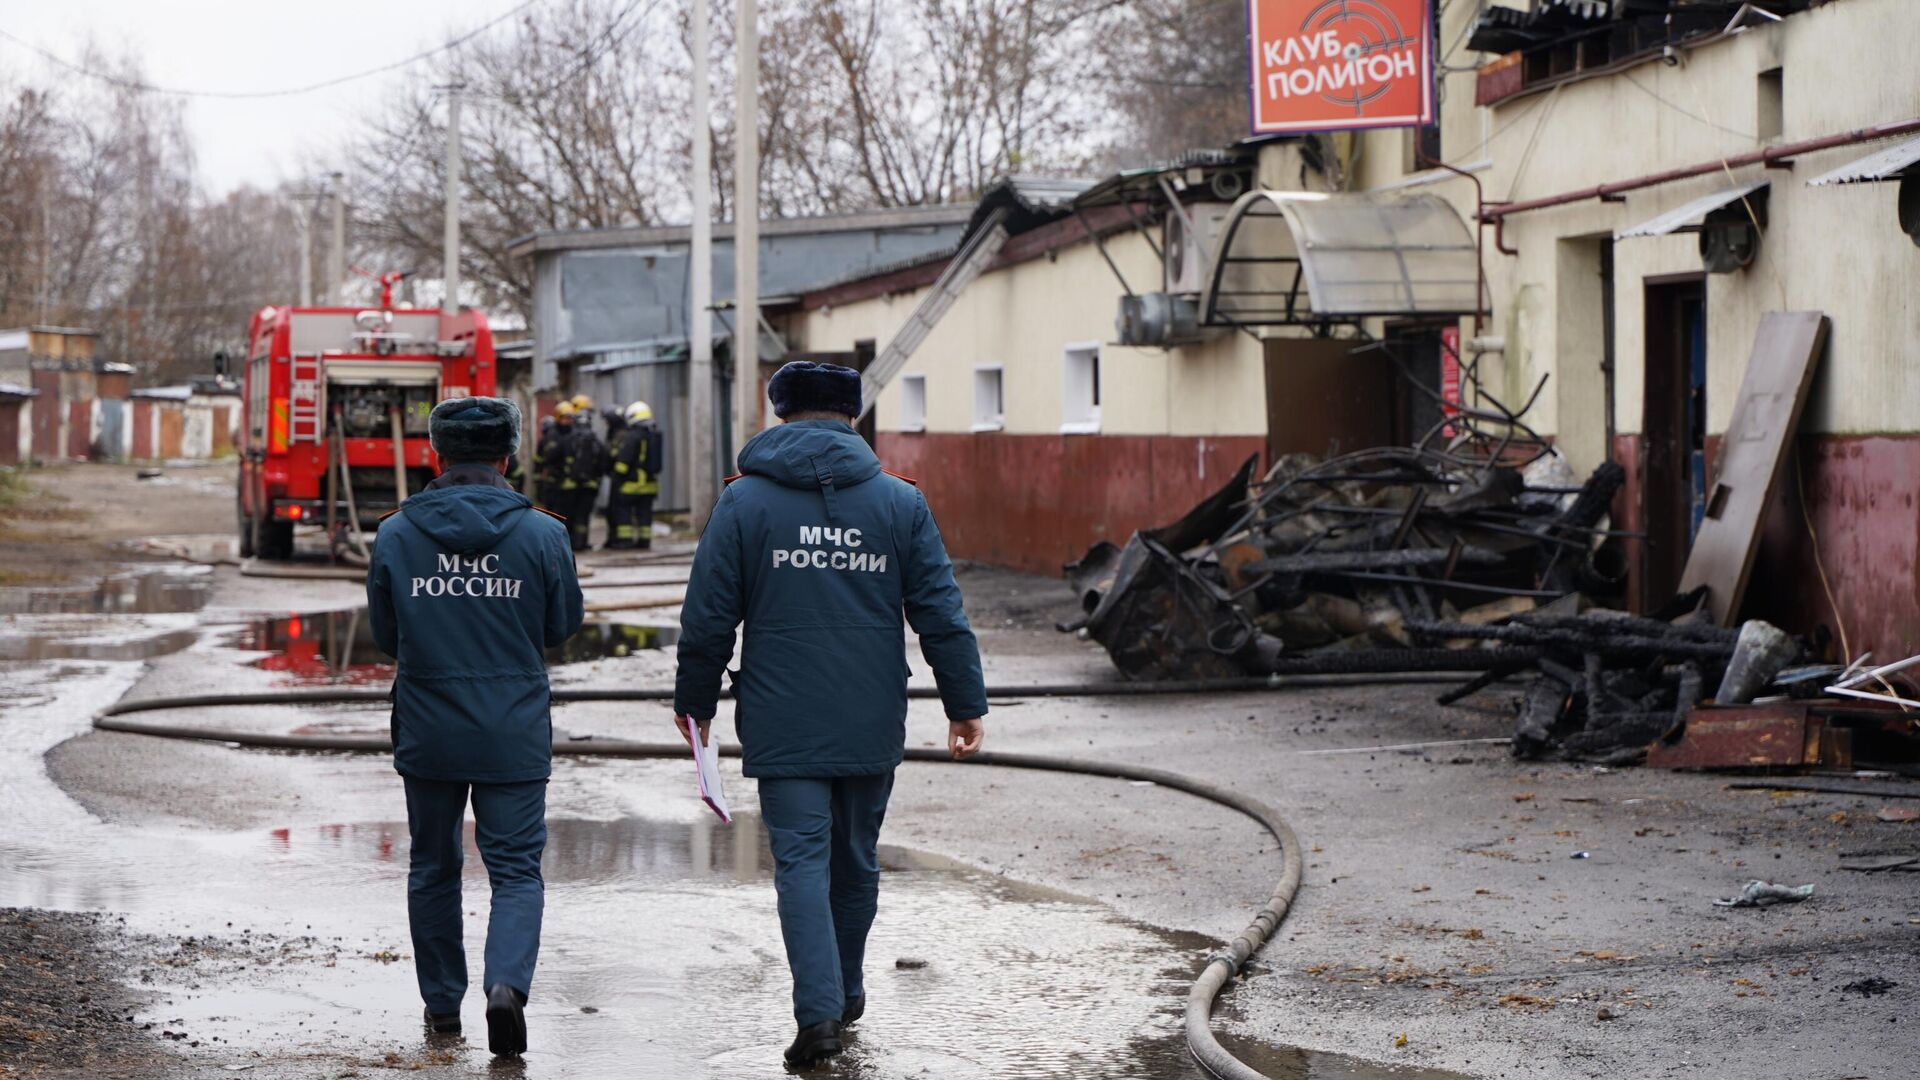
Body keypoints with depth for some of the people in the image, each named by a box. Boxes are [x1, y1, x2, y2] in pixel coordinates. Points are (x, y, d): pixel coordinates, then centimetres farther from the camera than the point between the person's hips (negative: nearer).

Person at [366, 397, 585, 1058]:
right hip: (515, 737, -1)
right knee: (516, 870, 4)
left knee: (433, 868, 17)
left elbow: (385, 637, 5)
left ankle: (443, 1002, 24)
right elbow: (561, 627, 5)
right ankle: (507, 982, -19)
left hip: (427, 736, 1)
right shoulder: (541, 534, -7)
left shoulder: (395, 535, -4)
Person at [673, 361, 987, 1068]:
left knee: (801, 859, -3)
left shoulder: (743, 502, -1)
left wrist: (695, 701, 12)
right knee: (856, 860, 17)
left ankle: (819, 1010, -15)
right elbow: (941, 614, 2)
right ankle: (847, 991, 31)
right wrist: (966, 705, 8)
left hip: (783, 725, -2)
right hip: (872, 725, 2)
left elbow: (708, 617, 0)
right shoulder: (900, 503, 3)